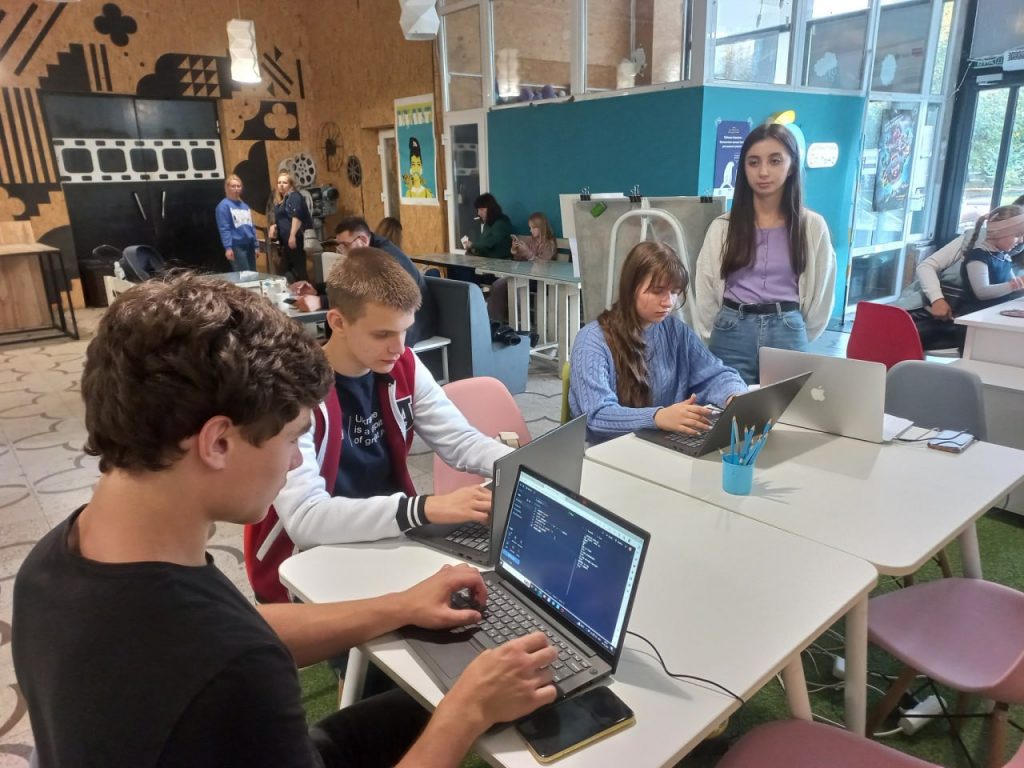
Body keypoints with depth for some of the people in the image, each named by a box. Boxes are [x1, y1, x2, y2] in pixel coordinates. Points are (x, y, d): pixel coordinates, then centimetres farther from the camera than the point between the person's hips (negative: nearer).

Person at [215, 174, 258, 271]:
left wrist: (256, 246, 16)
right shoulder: (224, 205, -6)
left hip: (249, 245, 7)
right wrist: (228, 247, -21)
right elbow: (224, 229, -13)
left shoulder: (245, 205, 17)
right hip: (236, 246, -7)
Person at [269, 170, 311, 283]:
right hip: (286, 241, 10)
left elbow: (297, 216, -19)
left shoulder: (294, 196, -5)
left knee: (298, 269, -11)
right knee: (286, 269, 11)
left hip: (295, 239, -10)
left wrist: (292, 235, -27)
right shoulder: (279, 200, 22)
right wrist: (273, 227, 11)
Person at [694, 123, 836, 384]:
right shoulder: (722, 227, 0)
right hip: (732, 332, 0)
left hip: (787, 334, 0)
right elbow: (706, 291, 5)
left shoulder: (813, 226, 1)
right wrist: (713, 337, 8)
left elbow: (820, 292, 8)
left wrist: (796, 334, 11)